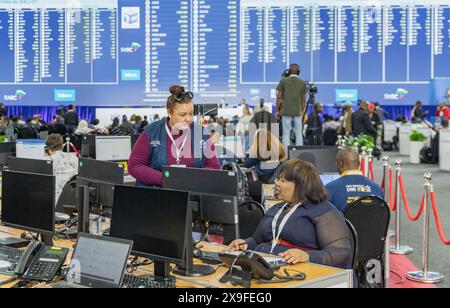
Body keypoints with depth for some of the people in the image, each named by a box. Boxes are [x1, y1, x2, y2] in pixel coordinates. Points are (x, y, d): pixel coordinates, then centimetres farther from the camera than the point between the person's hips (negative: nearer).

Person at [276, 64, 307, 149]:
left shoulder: (283, 81, 0)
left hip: (286, 111, -1)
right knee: (299, 134, 7)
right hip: (298, 112, 1)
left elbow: (279, 97, 0)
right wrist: (302, 112, 17)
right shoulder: (302, 83, 4)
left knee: (286, 134, 1)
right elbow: (303, 100, 7)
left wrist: (277, 110, 7)